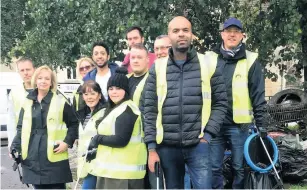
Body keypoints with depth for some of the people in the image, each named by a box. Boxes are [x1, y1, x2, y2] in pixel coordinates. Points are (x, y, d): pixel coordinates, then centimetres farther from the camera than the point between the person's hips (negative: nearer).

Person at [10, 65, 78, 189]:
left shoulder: (60, 102, -1)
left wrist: (67, 142, -7)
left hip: (54, 158, -3)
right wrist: (15, 147, -1)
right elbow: (21, 128, 12)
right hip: (32, 158, 4)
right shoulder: (27, 103, 10)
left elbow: (74, 124, 5)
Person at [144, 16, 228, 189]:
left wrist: (208, 134, -6)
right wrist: (152, 147, 0)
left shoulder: (208, 64, 4)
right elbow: (150, 109, 5)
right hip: (167, 146, 2)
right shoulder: (158, 67, 7)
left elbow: (220, 102, 5)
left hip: (198, 144, -2)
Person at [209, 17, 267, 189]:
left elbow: (258, 95, -1)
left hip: (239, 124, -2)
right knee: (214, 168, 7)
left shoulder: (250, 60, 1)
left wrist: (261, 123, -5)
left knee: (240, 168, 7)